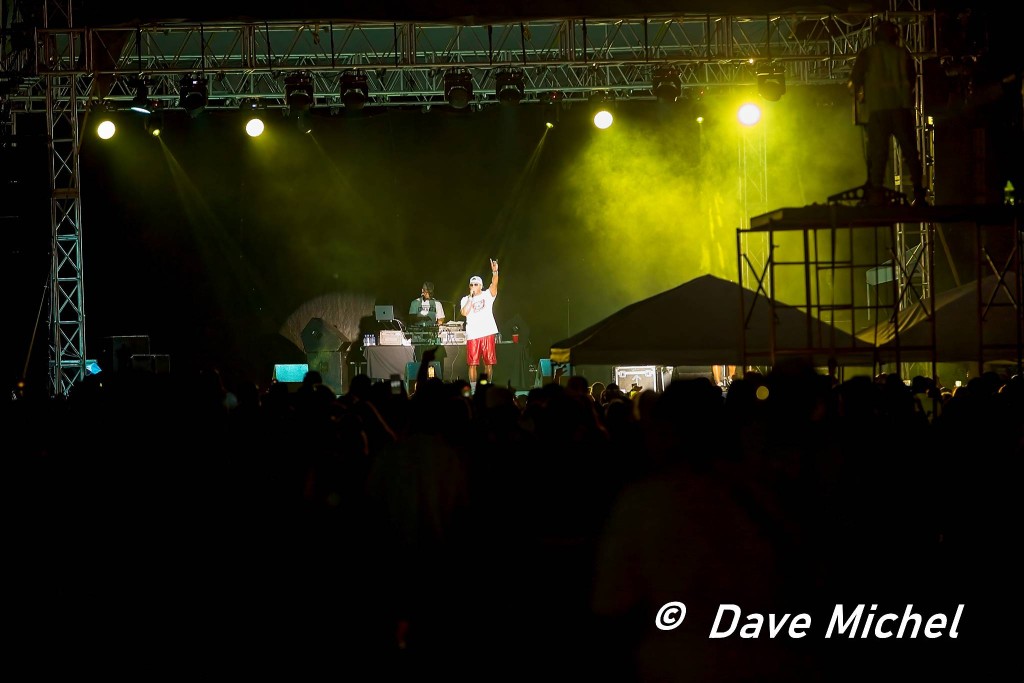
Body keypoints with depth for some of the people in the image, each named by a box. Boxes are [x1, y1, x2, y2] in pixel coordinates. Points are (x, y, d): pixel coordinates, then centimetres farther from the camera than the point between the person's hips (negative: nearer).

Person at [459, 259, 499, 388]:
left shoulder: (487, 295, 8)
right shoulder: (465, 299, 11)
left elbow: (494, 285, -11)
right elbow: (464, 312, -7)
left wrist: (495, 272, -28)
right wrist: (470, 297, -6)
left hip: (487, 333, 0)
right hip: (472, 335, 0)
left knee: (489, 363, 2)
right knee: (472, 363, -1)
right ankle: (473, 388, 2)